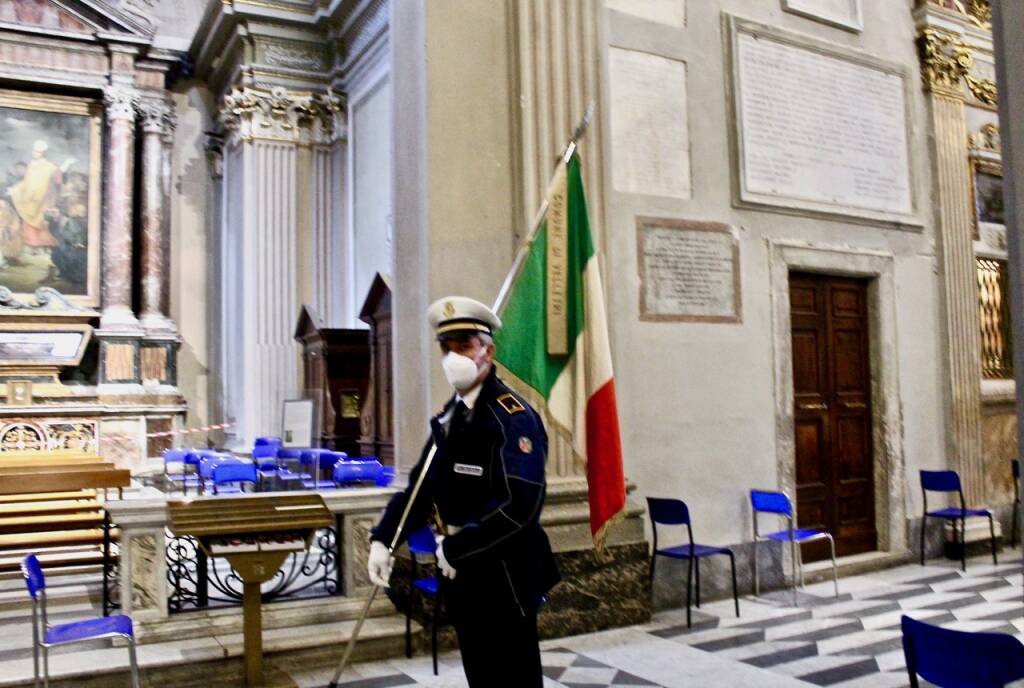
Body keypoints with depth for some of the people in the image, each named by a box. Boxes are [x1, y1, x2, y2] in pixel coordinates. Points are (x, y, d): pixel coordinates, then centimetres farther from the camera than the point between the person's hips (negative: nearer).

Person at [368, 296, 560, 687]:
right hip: (461, 574, 8)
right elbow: (422, 485, 10)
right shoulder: (449, 417, 10)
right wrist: (382, 539, -3)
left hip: (503, 577, -8)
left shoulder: (513, 416, -18)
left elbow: (518, 505, -27)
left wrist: (454, 550, -20)